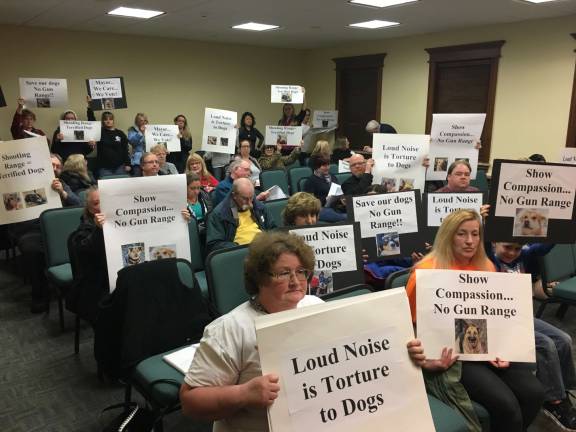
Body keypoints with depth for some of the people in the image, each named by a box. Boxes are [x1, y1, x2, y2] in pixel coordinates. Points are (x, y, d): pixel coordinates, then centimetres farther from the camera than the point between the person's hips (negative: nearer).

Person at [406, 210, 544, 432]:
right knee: (505, 403, -22)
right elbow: (415, 323, -8)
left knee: (533, 393, -11)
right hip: (449, 354, -6)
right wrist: (424, 358, -23)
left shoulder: (486, 267, 9)